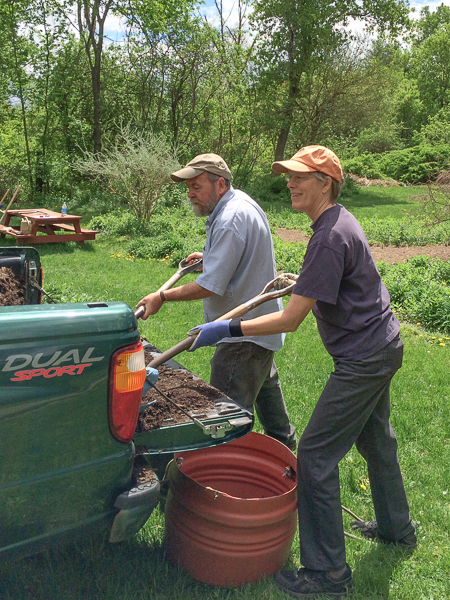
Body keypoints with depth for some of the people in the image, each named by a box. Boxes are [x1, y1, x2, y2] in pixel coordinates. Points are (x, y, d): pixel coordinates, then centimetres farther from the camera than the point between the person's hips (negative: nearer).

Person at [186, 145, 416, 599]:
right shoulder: (339, 221, 7)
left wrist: (226, 329, -23)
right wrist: (299, 283, 33)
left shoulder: (330, 237, -25)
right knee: (374, 439, 25)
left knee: (315, 455, -6)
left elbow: (290, 320, -27)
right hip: (382, 346, 11)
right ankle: (396, 528, 46)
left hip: (363, 360, -11)